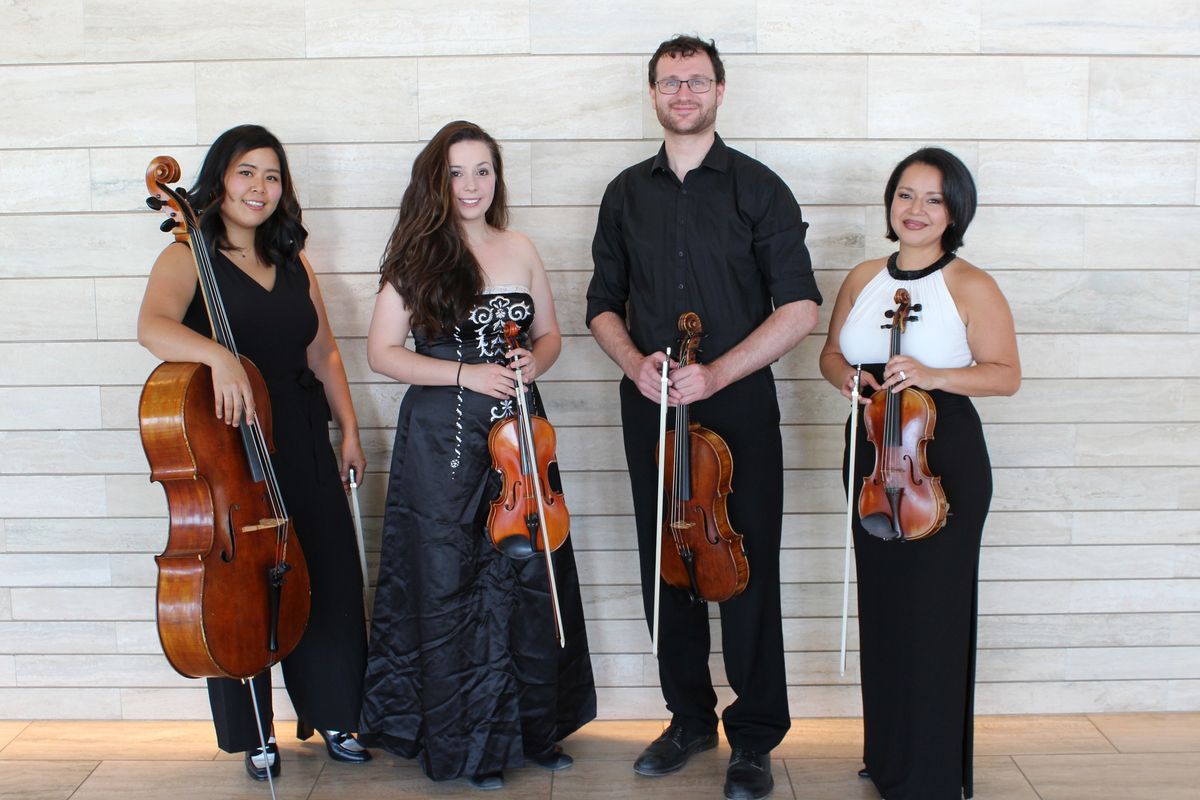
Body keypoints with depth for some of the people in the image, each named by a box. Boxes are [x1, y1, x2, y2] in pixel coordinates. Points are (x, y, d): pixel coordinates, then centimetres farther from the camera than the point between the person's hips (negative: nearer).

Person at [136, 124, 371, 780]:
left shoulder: (294, 265, 13)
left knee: (327, 579, 6)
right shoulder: (188, 259, -5)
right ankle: (254, 734, 19)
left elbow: (324, 355, 17)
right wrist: (217, 354, -42)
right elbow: (153, 327, -24)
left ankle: (332, 715, 24)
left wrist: (349, 430, 10)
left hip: (303, 446, 5)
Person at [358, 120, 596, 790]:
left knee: (529, 576, 6)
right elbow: (383, 352, -5)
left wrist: (533, 362, -7)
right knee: (451, 585, 4)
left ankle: (533, 726, 23)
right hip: (442, 439, -3)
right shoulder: (417, 258, -2)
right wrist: (466, 372, -15)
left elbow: (550, 335, 16)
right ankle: (467, 740, 19)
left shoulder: (520, 250, 8)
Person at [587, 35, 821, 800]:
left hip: (738, 404, -3)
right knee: (666, 566, 9)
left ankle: (754, 737, 13)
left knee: (749, 570, -1)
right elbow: (605, 305, 15)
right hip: (650, 406, 4)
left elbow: (800, 307, -7)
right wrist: (634, 361, -6)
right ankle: (691, 718, 26)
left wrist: (716, 372, -17)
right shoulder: (627, 194, 11)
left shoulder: (758, 187, -1)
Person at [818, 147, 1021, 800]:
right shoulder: (862, 279, 9)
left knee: (931, 617, -2)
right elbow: (831, 355, 17)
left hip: (944, 459, -5)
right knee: (880, 610, 13)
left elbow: (1006, 374, -7)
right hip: (872, 455, 5)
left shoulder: (970, 286, -7)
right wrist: (847, 376, -6)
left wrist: (933, 376, -22)